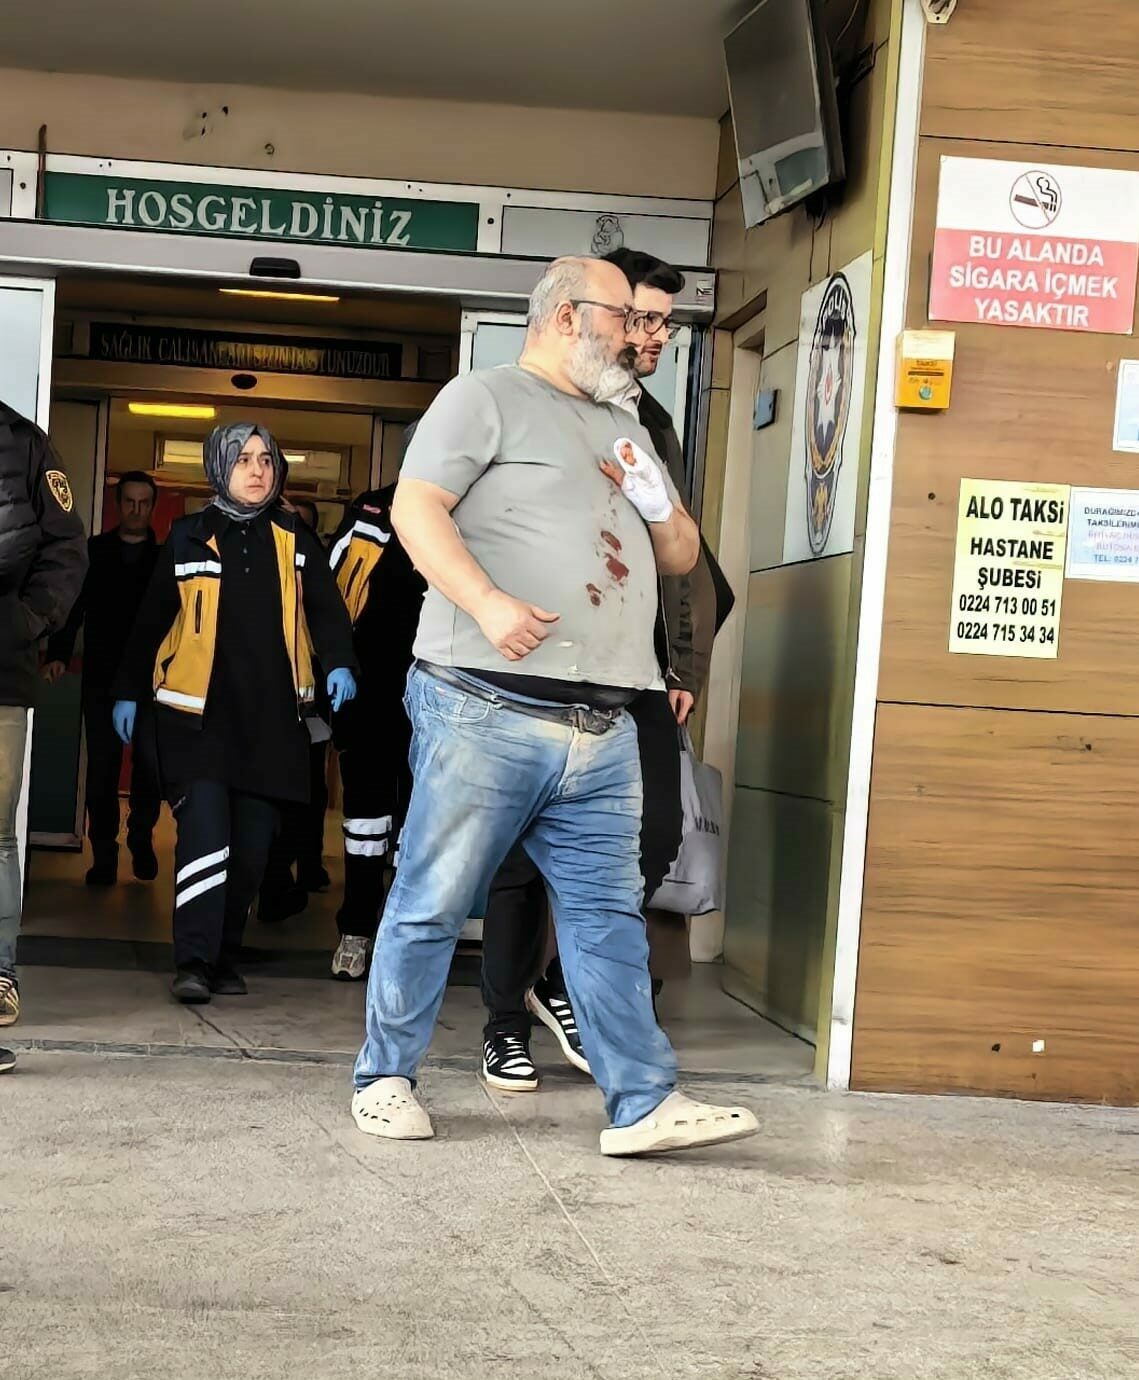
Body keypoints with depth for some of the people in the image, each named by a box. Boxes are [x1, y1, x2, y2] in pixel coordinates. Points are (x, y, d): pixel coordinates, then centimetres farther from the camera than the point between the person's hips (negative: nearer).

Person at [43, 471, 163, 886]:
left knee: (149, 769, 3)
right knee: (101, 770, -1)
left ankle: (142, 841, 19)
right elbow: (73, 607, 5)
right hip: (102, 679, 0)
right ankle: (104, 854, 4)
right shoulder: (93, 552, 9)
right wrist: (59, 654, -9)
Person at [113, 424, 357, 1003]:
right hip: (198, 714, -3)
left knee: (251, 844, 6)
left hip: (271, 717, 3)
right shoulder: (189, 538, 5)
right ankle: (193, 961, -15)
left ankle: (225, 956, 18)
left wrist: (338, 663, -14)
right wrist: (128, 692, 9)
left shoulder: (294, 539, 10)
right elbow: (151, 621, 9)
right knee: (205, 831, -15)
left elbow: (326, 607, 4)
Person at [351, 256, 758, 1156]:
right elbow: (416, 509, -10)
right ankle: (386, 1079, 14)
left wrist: (659, 506, 6)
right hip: (487, 712, -7)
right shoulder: (485, 399, 2)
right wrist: (489, 603, -23)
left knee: (609, 913, 4)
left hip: (603, 733, 7)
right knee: (432, 905, 1)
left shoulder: (625, 432, 25)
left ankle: (643, 1104, 4)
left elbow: (683, 558, 29)